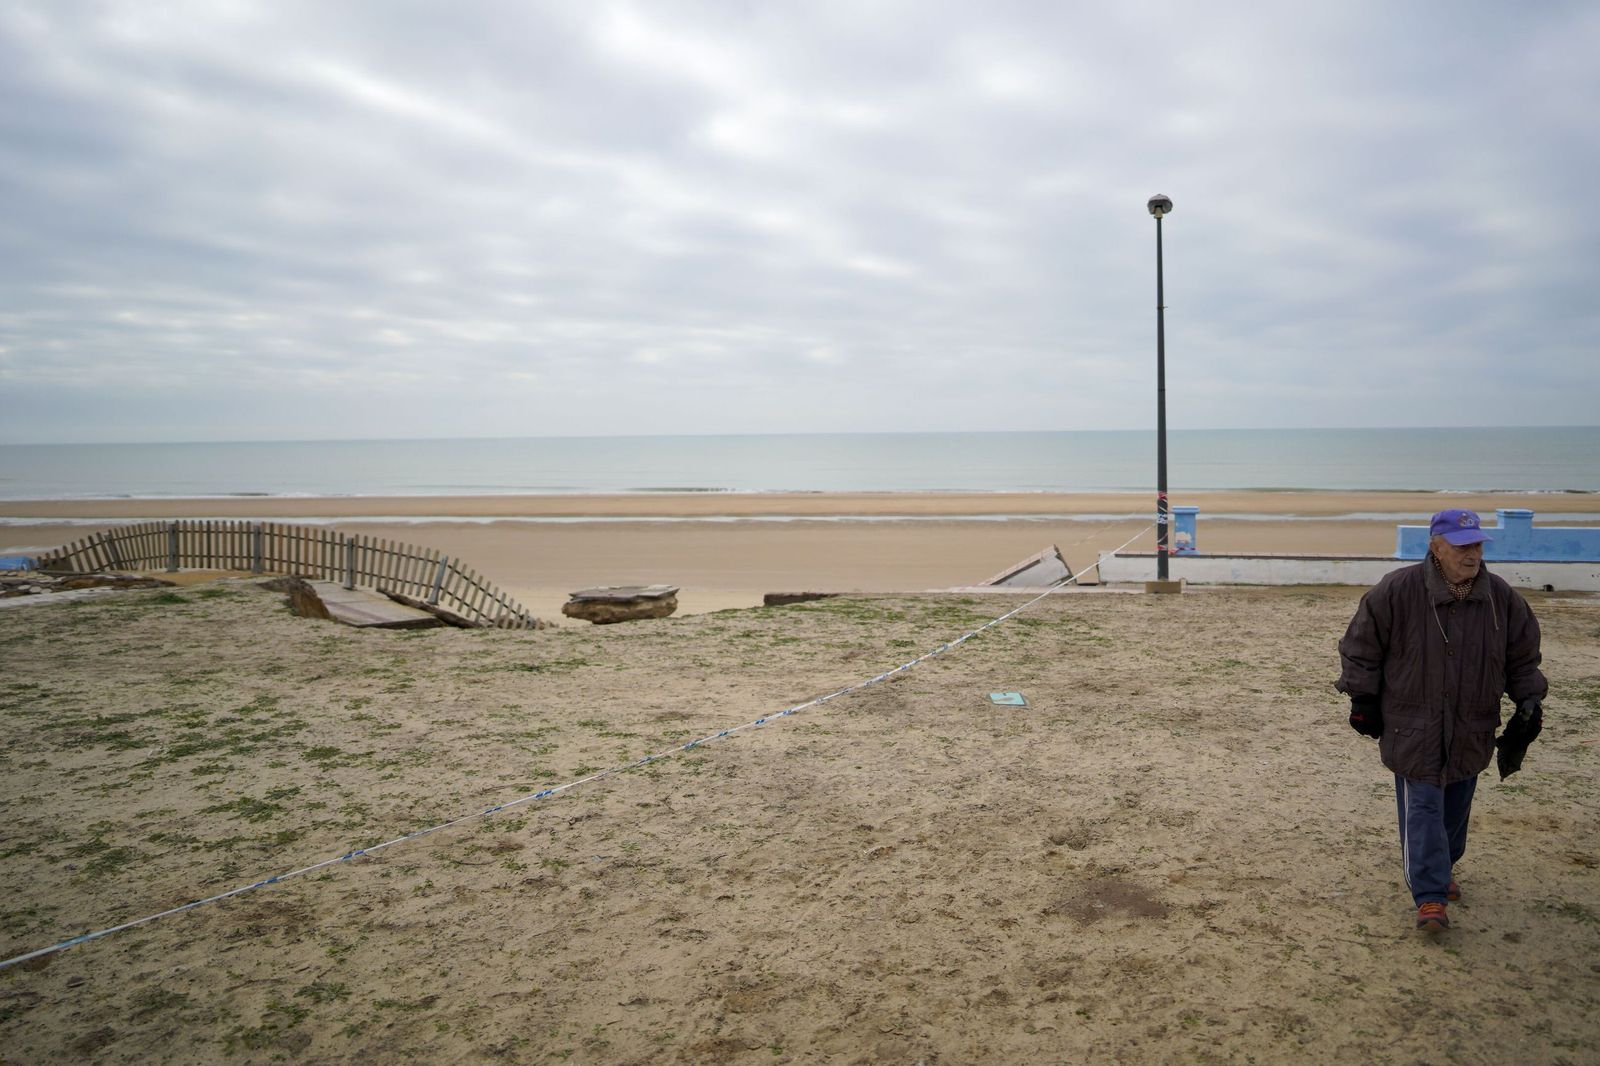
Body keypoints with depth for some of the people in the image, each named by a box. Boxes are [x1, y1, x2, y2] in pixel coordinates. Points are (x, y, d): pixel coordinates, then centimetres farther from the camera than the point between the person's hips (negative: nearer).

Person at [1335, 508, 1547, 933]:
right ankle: (1430, 897, -2)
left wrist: (1529, 699, 2)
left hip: (1471, 730, 5)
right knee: (1423, 807, -6)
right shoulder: (1398, 591, -14)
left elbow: (1523, 657, 13)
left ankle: (1440, 870, 39)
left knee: (1456, 807, 17)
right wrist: (1363, 698, -5)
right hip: (1413, 727, -4)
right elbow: (1361, 646, -5)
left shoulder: (1502, 598, -1)